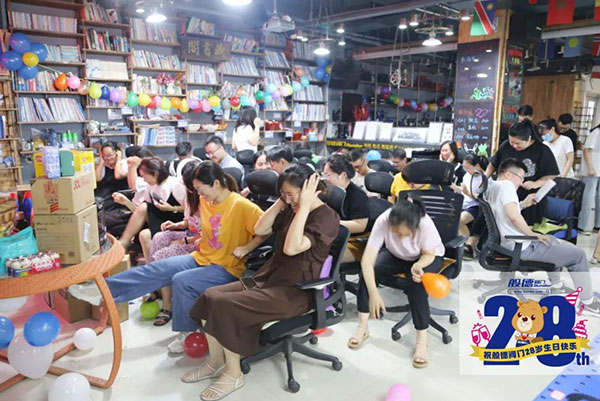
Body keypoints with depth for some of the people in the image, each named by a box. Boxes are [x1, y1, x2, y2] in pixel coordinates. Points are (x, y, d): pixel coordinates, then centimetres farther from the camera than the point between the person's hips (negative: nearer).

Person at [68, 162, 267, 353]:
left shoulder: (242, 206, -20)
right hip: (201, 258, 8)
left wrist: (246, 247, -25)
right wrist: (202, 240, 8)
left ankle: (188, 333, -7)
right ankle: (101, 291, -5)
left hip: (227, 267, -7)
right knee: (156, 269, -7)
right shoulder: (205, 201, 4)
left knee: (182, 281, -27)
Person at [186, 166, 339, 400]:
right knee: (210, 297, -5)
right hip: (271, 276, 8)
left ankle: (233, 374, -2)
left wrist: (303, 206, -25)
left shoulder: (326, 217, -15)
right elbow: (260, 230, 7)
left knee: (225, 306, -22)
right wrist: (281, 202, 0)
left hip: (295, 290, -8)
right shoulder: (291, 209, 9)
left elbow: (291, 248, -29)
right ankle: (215, 362, 12)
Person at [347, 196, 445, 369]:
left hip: (426, 258, -2)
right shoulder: (383, 221, -35)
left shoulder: (426, 225, -38)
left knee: (416, 282, -33)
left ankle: (422, 339, -17)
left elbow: (429, 254, -18)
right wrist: (373, 293, -45)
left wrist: (418, 266, -41)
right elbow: (367, 259, -37)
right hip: (396, 255, 2)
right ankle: (363, 326, -9)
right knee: (368, 270, -23)